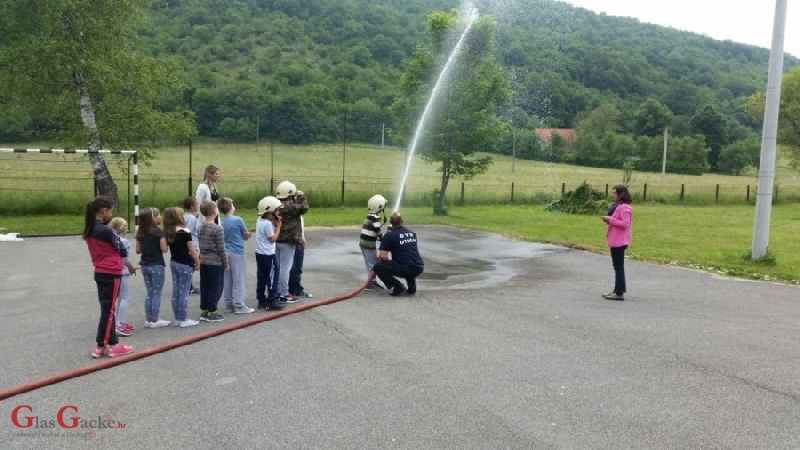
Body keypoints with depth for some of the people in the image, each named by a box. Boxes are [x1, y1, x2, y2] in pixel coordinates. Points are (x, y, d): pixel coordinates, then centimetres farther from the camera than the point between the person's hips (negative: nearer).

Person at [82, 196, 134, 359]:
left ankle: (112, 343, 19)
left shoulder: (89, 230, 7)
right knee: (108, 310, 0)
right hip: (111, 274, -8)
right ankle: (100, 346, 6)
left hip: (100, 273, 8)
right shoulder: (106, 230, -18)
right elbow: (123, 251, -9)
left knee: (107, 308, 13)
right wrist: (119, 252, 10)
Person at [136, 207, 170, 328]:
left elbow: (138, 250, 8)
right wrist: (164, 240, -1)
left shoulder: (140, 233, 6)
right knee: (157, 294, 2)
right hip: (157, 265, -7)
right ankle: (154, 321, 5)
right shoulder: (158, 232, -14)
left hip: (145, 265, 7)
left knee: (149, 293, 14)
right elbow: (164, 249, -17)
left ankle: (149, 320, 16)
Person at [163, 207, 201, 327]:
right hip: (185, 264, -6)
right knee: (184, 292, -1)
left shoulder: (168, 232, 3)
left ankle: (178, 318, 18)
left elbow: (171, 248, 5)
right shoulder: (184, 231, -15)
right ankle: (184, 320, 4)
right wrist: (198, 262, -3)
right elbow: (191, 249, -12)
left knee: (176, 292, 11)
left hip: (173, 263, 7)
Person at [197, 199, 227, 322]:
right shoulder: (217, 229, -16)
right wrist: (225, 263, -4)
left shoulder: (200, 227, 5)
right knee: (215, 288, 3)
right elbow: (221, 249, -14)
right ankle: (211, 313, 7)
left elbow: (200, 244, 11)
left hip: (203, 261, 7)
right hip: (215, 262, -7)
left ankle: (203, 311, 21)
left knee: (204, 288, 14)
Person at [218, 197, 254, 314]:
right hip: (237, 252, -6)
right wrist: (247, 234, 17)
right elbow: (246, 236, -2)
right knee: (239, 280, -1)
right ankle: (239, 306, -2)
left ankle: (229, 305, 15)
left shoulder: (221, 222, 4)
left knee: (227, 281, 9)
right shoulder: (238, 220, -11)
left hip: (225, 252, 6)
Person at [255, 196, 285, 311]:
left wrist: (274, 224, 3)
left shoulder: (260, 220, 8)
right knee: (272, 277, -2)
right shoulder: (268, 224, -20)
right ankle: (272, 301, 1)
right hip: (268, 255, -9)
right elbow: (273, 239, -15)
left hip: (260, 253, 9)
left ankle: (262, 300, 19)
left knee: (261, 277, 12)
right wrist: (278, 226, -10)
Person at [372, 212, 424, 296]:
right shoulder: (412, 233, 14)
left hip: (406, 269, -6)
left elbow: (382, 256, -10)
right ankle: (412, 284, 20)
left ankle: (398, 286, -3)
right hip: (419, 268, 6)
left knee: (377, 267, 2)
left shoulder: (389, 235, -3)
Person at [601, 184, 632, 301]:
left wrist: (611, 220, -22)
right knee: (617, 266, 15)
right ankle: (617, 290, 22)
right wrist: (608, 220, 6)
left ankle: (619, 293, -2)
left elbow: (625, 224, -24)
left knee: (619, 266, -6)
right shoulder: (616, 206, 15)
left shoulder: (624, 207, -16)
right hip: (615, 240, 11)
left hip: (619, 241, -11)